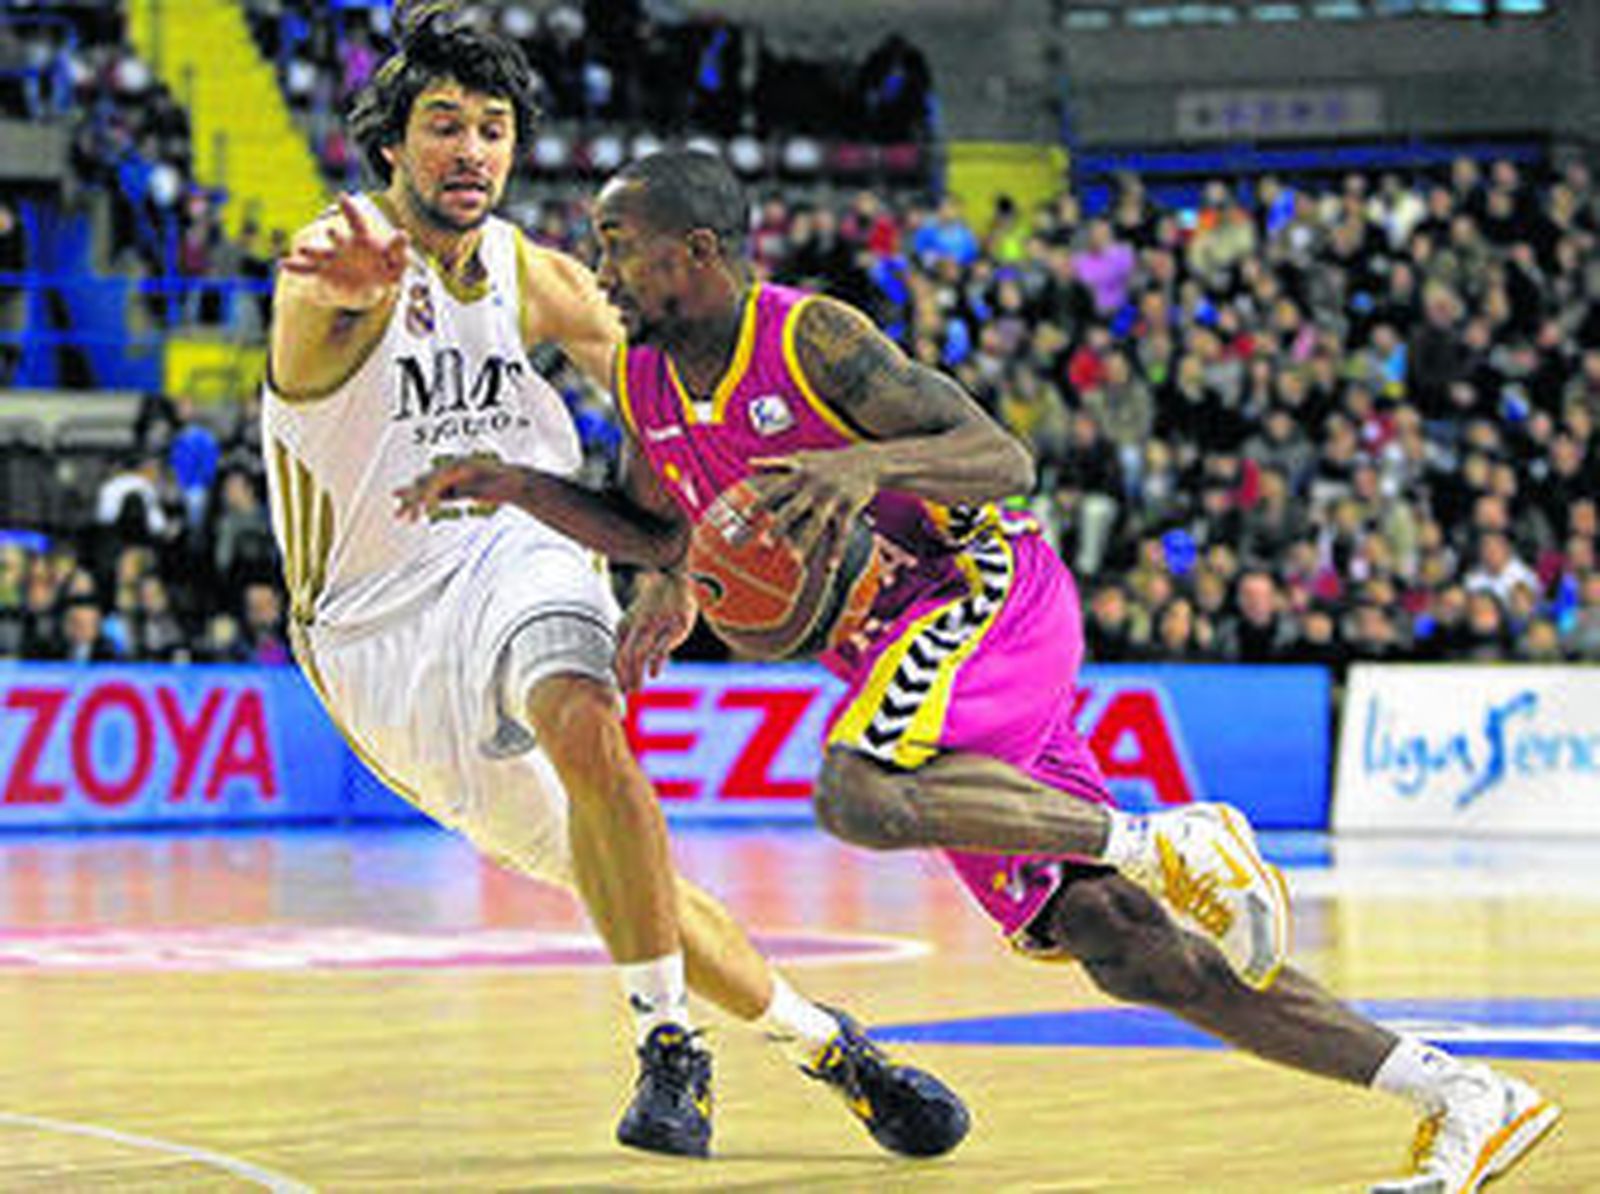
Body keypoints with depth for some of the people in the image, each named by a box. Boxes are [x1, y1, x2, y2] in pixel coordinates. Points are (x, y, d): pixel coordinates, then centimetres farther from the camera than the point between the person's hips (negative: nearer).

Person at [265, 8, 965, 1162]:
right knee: (614, 872, -2)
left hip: (514, 558, 2)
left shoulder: (535, 279, 3)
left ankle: (672, 1048, -25)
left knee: (583, 724, -32)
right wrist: (364, 278, -67)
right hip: (379, 630, -2)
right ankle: (821, 1042, 16)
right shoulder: (340, 259, -14)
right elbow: (339, 284, -41)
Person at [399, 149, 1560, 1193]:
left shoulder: (813, 339, -16)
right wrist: (516, 490, 10)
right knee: (1115, 941, -3)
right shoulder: (649, 385, 7)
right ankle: (1464, 1094, -1)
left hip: (988, 590, -7)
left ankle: (1161, 841, -21)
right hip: (903, 639, 7)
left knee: (859, 794, -36)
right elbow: (662, 533, 24)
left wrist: (872, 464, -37)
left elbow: (1003, 457, -19)